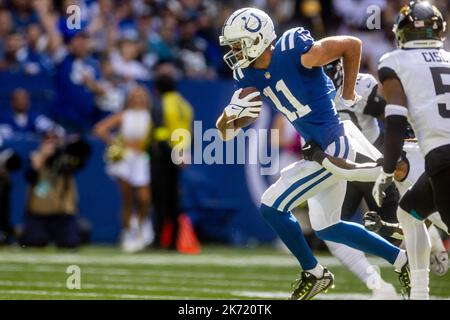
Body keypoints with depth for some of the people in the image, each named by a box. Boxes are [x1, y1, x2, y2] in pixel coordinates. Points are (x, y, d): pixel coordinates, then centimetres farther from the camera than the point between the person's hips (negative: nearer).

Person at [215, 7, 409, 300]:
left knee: (273, 206, -8)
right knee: (326, 228, 19)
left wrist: (347, 97, -7)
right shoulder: (249, 75, 1)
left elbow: (352, 45, -12)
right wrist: (233, 113, -22)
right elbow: (225, 131, 1)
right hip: (320, 147, 9)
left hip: (333, 147, -9)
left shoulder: (293, 52, -22)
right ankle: (400, 259, 30)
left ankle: (314, 273, 9)